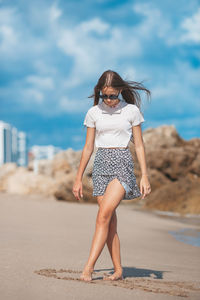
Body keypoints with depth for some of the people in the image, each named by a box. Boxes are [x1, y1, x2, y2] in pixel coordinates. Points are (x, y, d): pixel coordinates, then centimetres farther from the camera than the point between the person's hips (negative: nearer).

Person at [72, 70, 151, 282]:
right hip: (101, 164, 3)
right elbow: (88, 147, 12)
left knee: (104, 215, -18)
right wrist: (78, 178, 11)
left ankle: (88, 267, -20)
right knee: (110, 221, 0)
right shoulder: (94, 112, 8)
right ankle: (118, 270, 8)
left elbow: (139, 145, 6)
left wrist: (144, 176, -1)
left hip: (123, 163, -3)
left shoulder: (131, 111, 3)